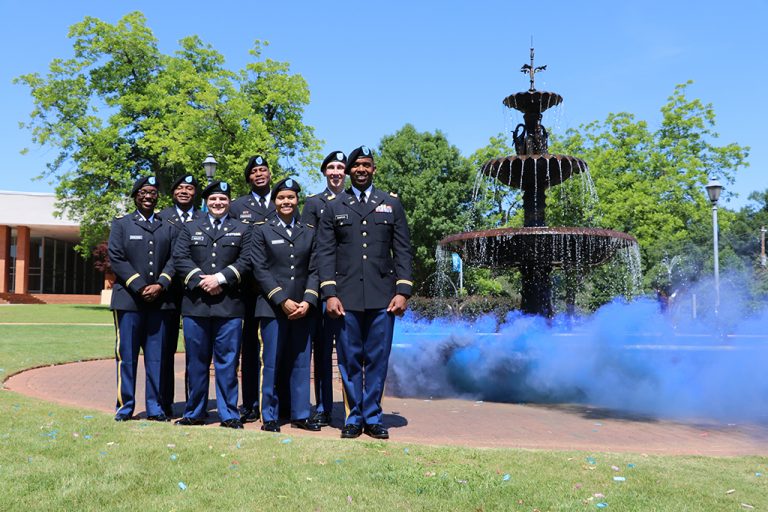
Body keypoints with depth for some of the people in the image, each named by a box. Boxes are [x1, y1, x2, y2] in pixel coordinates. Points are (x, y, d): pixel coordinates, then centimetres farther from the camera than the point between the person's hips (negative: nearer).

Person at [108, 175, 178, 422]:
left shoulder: (168, 228, 16)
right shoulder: (121, 224, 9)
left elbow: (173, 260, 7)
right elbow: (116, 258, -2)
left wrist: (160, 285, -10)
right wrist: (140, 287, -11)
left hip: (160, 300, 2)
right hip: (129, 299, -2)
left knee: (156, 357, 4)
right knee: (127, 356, 1)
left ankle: (155, 408, 11)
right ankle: (125, 407, 10)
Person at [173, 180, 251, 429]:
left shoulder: (242, 229, 12)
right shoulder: (190, 228, 16)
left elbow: (246, 261, 1)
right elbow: (180, 258, 4)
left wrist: (220, 278, -11)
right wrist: (200, 280, -10)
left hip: (229, 304, -1)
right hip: (196, 303, 1)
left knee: (227, 361, 0)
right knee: (196, 361, 7)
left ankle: (229, 415, 8)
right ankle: (194, 413, 18)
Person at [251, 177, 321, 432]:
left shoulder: (309, 233, 13)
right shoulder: (262, 231, 6)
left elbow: (314, 270, 8)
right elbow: (260, 270, -2)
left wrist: (307, 301, -7)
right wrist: (283, 300, -11)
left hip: (303, 309, 3)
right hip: (272, 307, -2)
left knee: (301, 363, 6)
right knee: (271, 363, 1)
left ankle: (300, 415, 14)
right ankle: (269, 417, 11)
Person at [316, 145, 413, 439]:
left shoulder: (392, 204, 11)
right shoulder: (334, 207, 10)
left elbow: (403, 251, 8)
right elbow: (325, 253, 5)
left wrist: (403, 291, -2)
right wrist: (329, 293, -5)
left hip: (383, 296, 0)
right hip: (347, 296, 0)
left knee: (377, 359, 3)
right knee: (349, 360, 4)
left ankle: (373, 418, 15)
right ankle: (354, 418, 16)